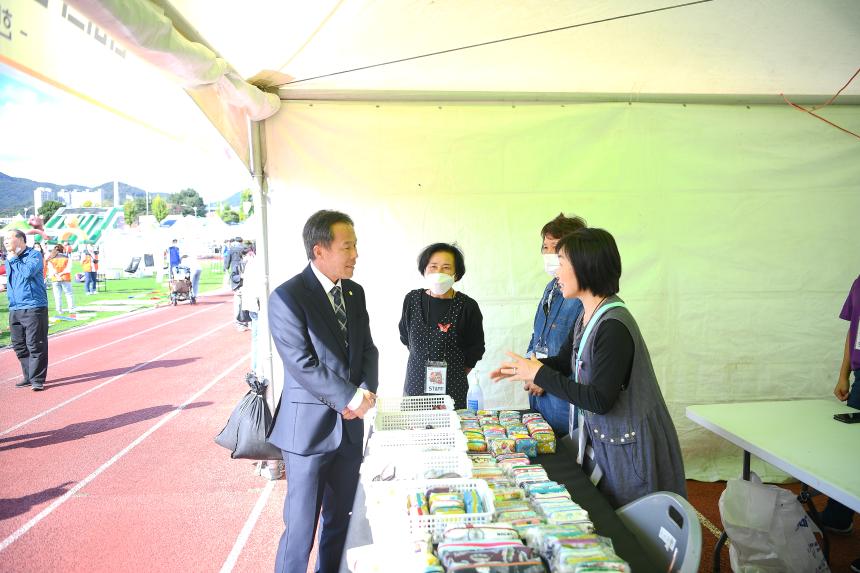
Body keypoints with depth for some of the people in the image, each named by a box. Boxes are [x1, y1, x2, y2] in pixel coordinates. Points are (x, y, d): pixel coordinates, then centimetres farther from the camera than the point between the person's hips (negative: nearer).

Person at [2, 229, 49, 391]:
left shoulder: (34, 255, -4)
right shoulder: (8, 260, 18)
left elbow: (28, 272, -21)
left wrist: (13, 259, -9)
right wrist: (5, 286, 13)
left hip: (34, 307, -8)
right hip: (14, 309, 8)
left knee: (35, 346, -6)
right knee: (19, 346, 11)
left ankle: (37, 380, -1)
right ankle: (28, 377, 21)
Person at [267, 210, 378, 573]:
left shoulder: (354, 293, 7)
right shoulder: (287, 297, -14)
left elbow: (367, 349, 9)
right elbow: (303, 365, -19)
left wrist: (367, 391, -8)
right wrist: (350, 398, -15)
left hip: (350, 427, 7)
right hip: (310, 428, -6)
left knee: (341, 519, 18)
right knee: (301, 528, 5)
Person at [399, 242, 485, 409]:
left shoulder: (468, 306, -8)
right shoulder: (412, 300, 0)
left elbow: (475, 349, 4)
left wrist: (455, 375, 8)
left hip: (452, 391, -2)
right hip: (415, 386, 2)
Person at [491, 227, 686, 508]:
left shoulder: (614, 326, -27)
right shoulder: (587, 316, 1)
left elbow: (600, 400, -27)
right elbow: (565, 361, 15)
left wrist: (539, 374, -23)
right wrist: (524, 368, -1)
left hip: (629, 449, -8)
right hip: (600, 438, 8)